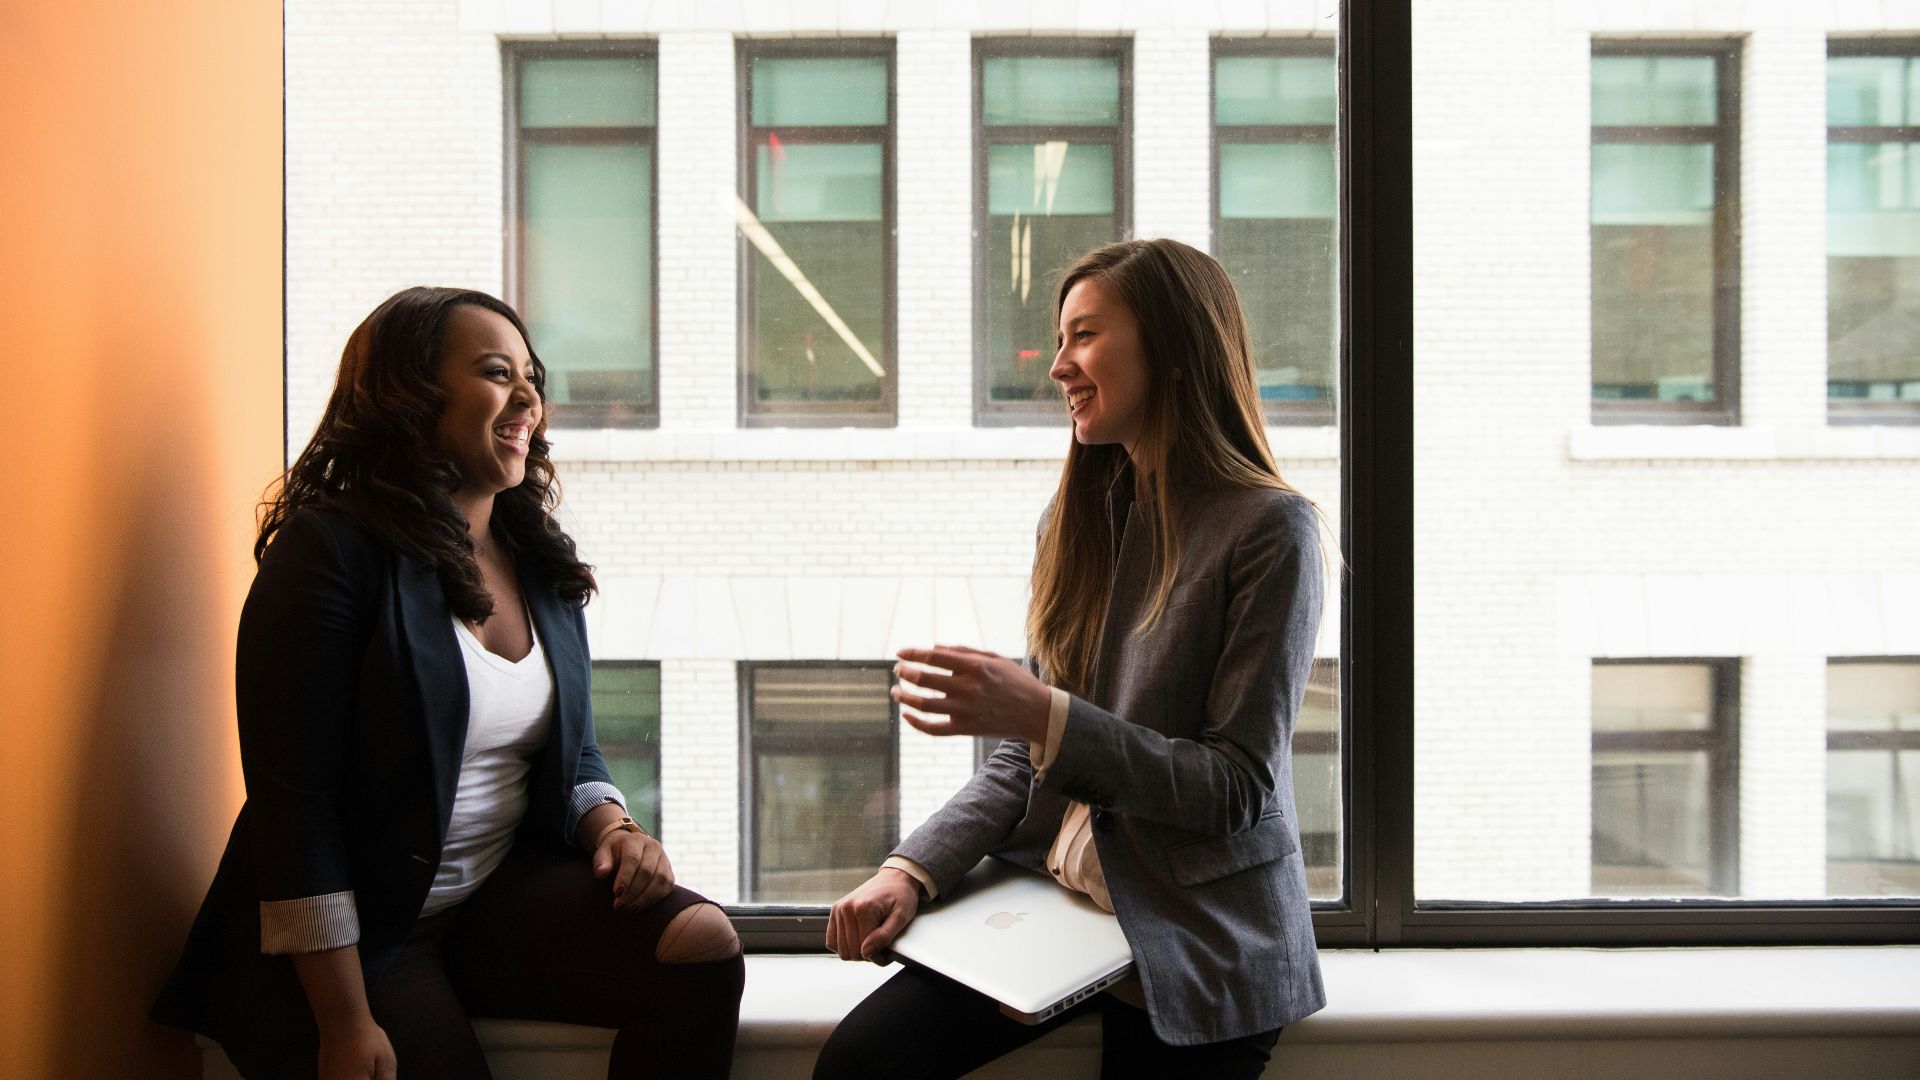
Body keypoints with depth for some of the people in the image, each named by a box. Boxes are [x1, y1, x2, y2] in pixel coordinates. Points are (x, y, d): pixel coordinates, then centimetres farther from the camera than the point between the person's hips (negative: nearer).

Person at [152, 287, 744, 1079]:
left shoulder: (541, 564, 8)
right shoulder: (329, 550, -11)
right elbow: (292, 803, -16)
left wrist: (611, 827, -7)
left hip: (504, 895, 5)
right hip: (355, 931, -5)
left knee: (703, 942, -17)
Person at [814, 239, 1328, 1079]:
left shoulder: (1269, 529, -11)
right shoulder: (1078, 517, 8)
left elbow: (1238, 788, -14)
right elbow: (1022, 761, 9)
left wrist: (1045, 717, -23)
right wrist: (915, 868, -6)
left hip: (1197, 943, -4)